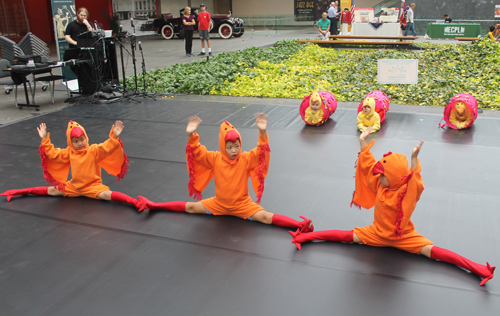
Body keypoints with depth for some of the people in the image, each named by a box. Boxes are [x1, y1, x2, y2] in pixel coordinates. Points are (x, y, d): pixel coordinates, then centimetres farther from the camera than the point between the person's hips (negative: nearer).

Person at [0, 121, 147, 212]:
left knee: (106, 194, -33)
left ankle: (134, 202, -48)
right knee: (51, 191, 7)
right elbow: (53, 154, 10)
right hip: (73, 186, 5)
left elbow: (106, 148, -24)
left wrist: (114, 137, -40)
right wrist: (45, 140, 6)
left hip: (92, 186, -5)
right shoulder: (68, 153, 6)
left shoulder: (94, 151, -9)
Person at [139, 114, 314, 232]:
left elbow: (260, 153, -27)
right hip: (219, 204, 3)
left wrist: (263, 133, -44)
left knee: (265, 217, -23)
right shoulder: (215, 159, -6)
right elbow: (198, 152, -11)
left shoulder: (246, 159, -13)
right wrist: (191, 136, -29)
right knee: (190, 207, 6)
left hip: (243, 205, -3)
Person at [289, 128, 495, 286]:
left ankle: (478, 269, -22)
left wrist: (414, 160, -56)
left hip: (403, 237, -4)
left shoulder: (406, 192, -20)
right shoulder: (380, 185, -5)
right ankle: (306, 237, -2)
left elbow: (416, 183, -42)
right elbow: (368, 166, 2)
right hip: (378, 233, 4)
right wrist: (363, 143, -3)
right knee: (347, 236, -4)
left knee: (431, 251, -19)